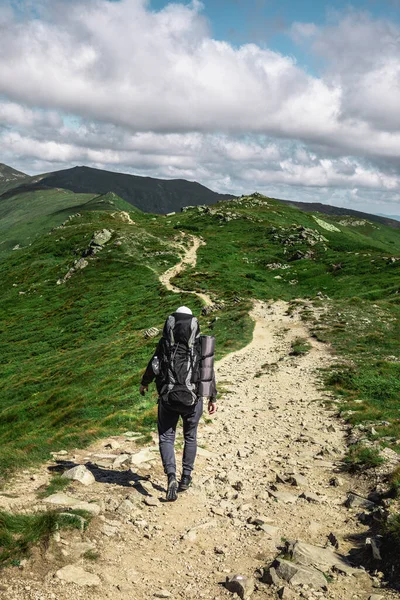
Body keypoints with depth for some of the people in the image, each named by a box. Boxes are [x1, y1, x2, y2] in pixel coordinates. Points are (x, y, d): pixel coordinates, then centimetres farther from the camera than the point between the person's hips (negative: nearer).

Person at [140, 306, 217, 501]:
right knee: (190, 437, 21)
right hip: (193, 398, 2)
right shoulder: (201, 343, 5)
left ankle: (171, 476, -9)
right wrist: (213, 398, 10)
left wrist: (144, 383, 20)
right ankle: (186, 478, 28)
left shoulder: (166, 341, 1)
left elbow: (154, 365, 1)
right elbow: (210, 372, 3)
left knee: (166, 437, 10)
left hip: (168, 397, -2)